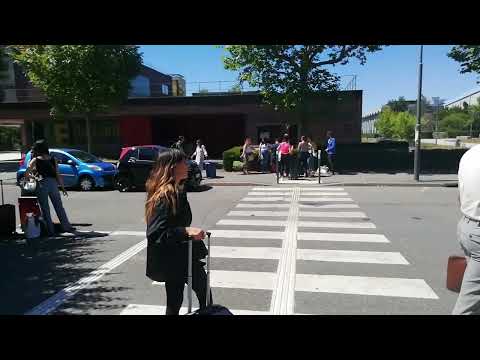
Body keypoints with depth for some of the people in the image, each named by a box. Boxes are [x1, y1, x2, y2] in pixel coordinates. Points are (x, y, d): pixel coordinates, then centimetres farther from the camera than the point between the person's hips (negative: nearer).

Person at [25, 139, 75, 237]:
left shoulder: (35, 160, 2)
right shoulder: (53, 159, 8)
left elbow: (26, 175, -1)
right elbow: (58, 175, 5)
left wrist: (34, 177, 19)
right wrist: (62, 187, 9)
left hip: (41, 185, -2)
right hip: (53, 184, 3)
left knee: (45, 209, 6)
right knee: (59, 207, 11)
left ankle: (51, 231, 7)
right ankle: (66, 227, 12)